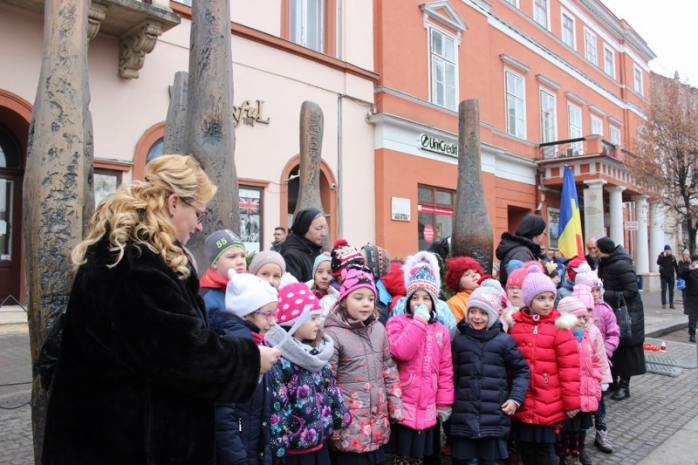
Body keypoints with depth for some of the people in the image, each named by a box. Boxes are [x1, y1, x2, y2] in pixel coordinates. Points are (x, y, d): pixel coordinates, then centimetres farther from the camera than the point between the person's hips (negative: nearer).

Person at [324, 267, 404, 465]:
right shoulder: (333, 334, -13)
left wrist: (396, 410, 9)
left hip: (378, 424, 5)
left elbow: (390, 372, 10)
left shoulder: (379, 330, 4)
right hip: (349, 427, -5)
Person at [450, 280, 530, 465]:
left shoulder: (504, 341, -1)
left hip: (494, 418, -1)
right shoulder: (459, 340, 3)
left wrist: (516, 398, -2)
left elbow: (522, 370, 6)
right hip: (464, 418, 1)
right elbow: (452, 374, 8)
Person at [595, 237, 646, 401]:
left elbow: (632, 292, -25)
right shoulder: (607, 263, 6)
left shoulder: (622, 265, -21)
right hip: (613, 311, 8)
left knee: (626, 348, 1)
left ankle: (624, 385, 11)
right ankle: (613, 381, 24)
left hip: (627, 312, -8)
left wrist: (606, 295, -26)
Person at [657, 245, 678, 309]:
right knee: (664, 290, -1)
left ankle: (671, 304, 12)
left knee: (671, 290, 7)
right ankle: (663, 304, 2)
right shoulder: (661, 256, -4)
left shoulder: (672, 256, 4)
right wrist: (663, 256, -27)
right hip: (664, 276, -3)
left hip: (671, 276, 3)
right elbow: (658, 262, -22)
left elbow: (676, 266, 9)